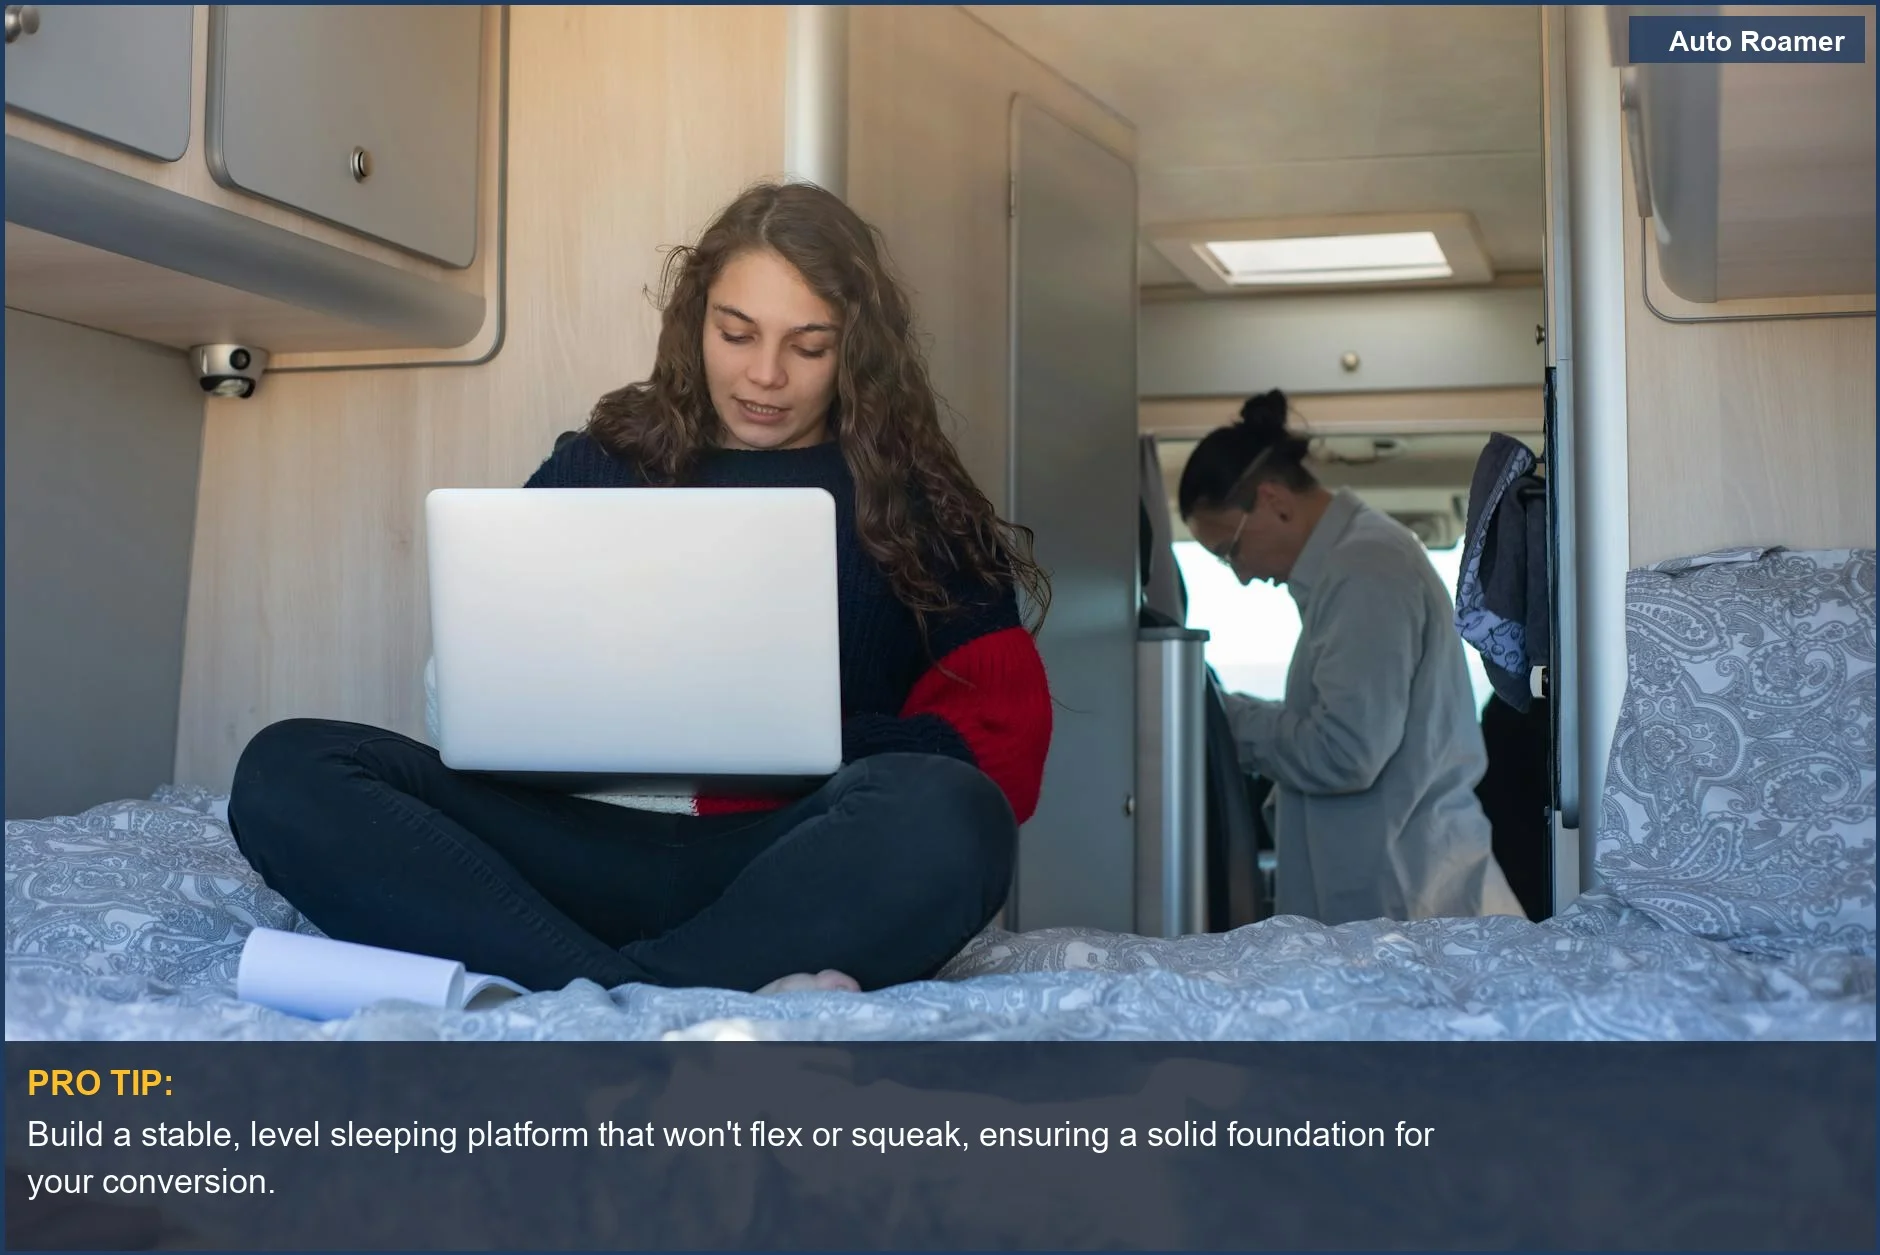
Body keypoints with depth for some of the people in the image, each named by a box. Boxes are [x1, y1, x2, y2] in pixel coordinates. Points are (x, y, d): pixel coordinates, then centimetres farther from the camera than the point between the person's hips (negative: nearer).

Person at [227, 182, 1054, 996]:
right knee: (287, 772, -20)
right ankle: (627, 1001, -37)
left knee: (941, 820, -37)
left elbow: (1004, 737, 3)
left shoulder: (911, 501, 13)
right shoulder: (596, 470, 19)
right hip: (594, 848, 3)